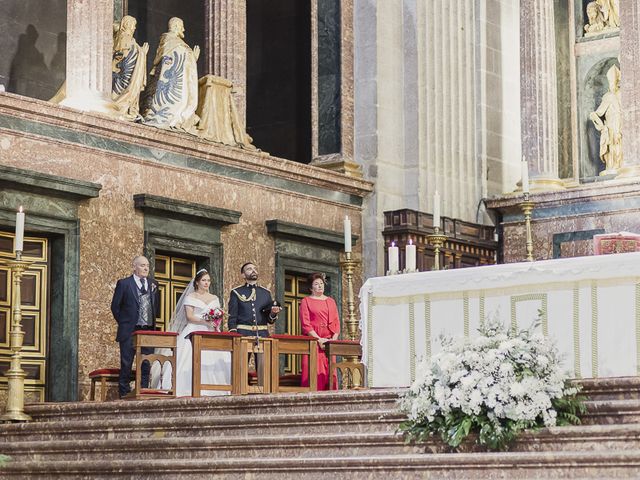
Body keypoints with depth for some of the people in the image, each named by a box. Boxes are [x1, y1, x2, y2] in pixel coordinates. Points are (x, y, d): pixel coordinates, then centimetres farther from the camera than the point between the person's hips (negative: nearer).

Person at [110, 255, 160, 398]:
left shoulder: (153, 284, 13)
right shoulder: (124, 283, 0)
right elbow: (115, 307, 3)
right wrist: (124, 323, 4)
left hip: (148, 331, 4)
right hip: (129, 332, -4)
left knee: (146, 365, 2)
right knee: (126, 365, -2)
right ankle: (124, 395, 3)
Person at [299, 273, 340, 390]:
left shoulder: (331, 301, 18)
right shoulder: (306, 301, 6)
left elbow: (336, 322, 14)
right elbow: (305, 324, -3)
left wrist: (334, 338, -3)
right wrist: (319, 339, -13)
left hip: (329, 342, 4)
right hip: (313, 341, -4)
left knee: (330, 372, -2)